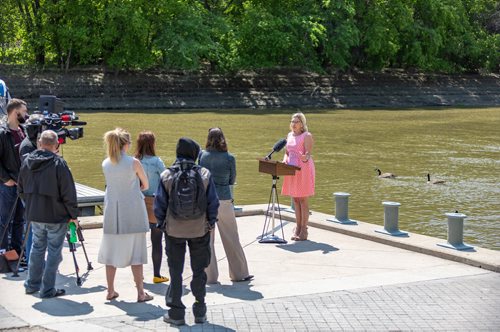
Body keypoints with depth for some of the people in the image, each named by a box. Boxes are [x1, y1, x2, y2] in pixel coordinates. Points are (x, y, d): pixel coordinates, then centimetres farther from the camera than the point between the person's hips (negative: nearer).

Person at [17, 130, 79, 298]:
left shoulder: (27, 161, 2)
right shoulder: (58, 163, -16)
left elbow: (21, 190, 12)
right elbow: (68, 193, -14)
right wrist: (73, 215, -5)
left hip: (34, 215, 6)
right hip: (56, 216, -6)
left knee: (37, 248, 19)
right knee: (54, 252, 3)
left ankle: (32, 284, 27)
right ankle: (48, 289, 5)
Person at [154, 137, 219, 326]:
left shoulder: (166, 176, -9)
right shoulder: (204, 174, -8)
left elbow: (160, 204, -5)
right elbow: (213, 202, -4)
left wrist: (161, 224, 9)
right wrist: (211, 222, 8)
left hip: (174, 231, 0)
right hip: (200, 230, 1)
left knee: (175, 272, 10)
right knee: (198, 271, 13)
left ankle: (176, 313, 14)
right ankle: (200, 312, 18)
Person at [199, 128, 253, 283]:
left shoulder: (202, 155, -2)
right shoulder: (229, 158, -6)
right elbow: (232, 180, 4)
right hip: (224, 200, -1)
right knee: (231, 238, 9)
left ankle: (209, 275, 10)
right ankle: (239, 273, 18)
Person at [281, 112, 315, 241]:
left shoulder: (307, 136, -7)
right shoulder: (289, 135, 14)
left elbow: (308, 153, -15)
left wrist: (305, 158, -37)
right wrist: (285, 160, -2)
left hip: (304, 169, -7)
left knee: (303, 200, -4)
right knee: (295, 199, 10)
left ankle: (304, 229, 1)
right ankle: (298, 228, 18)